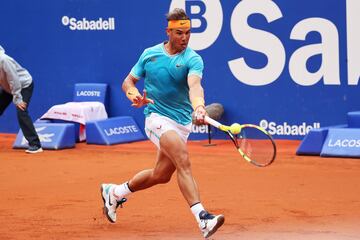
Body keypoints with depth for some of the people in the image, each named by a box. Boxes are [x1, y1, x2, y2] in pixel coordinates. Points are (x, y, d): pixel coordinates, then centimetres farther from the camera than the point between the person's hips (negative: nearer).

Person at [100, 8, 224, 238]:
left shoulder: (193, 59, -8)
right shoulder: (150, 54, 0)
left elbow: (194, 86, -28)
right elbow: (128, 81, 10)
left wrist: (198, 107, -49)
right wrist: (134, 95, -14)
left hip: (182, 123, 3)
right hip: (158, 117, -3)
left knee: (161, 175, 13)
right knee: (183, 161, -24)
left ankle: (114, 192, 39)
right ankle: (202, 218, -36)